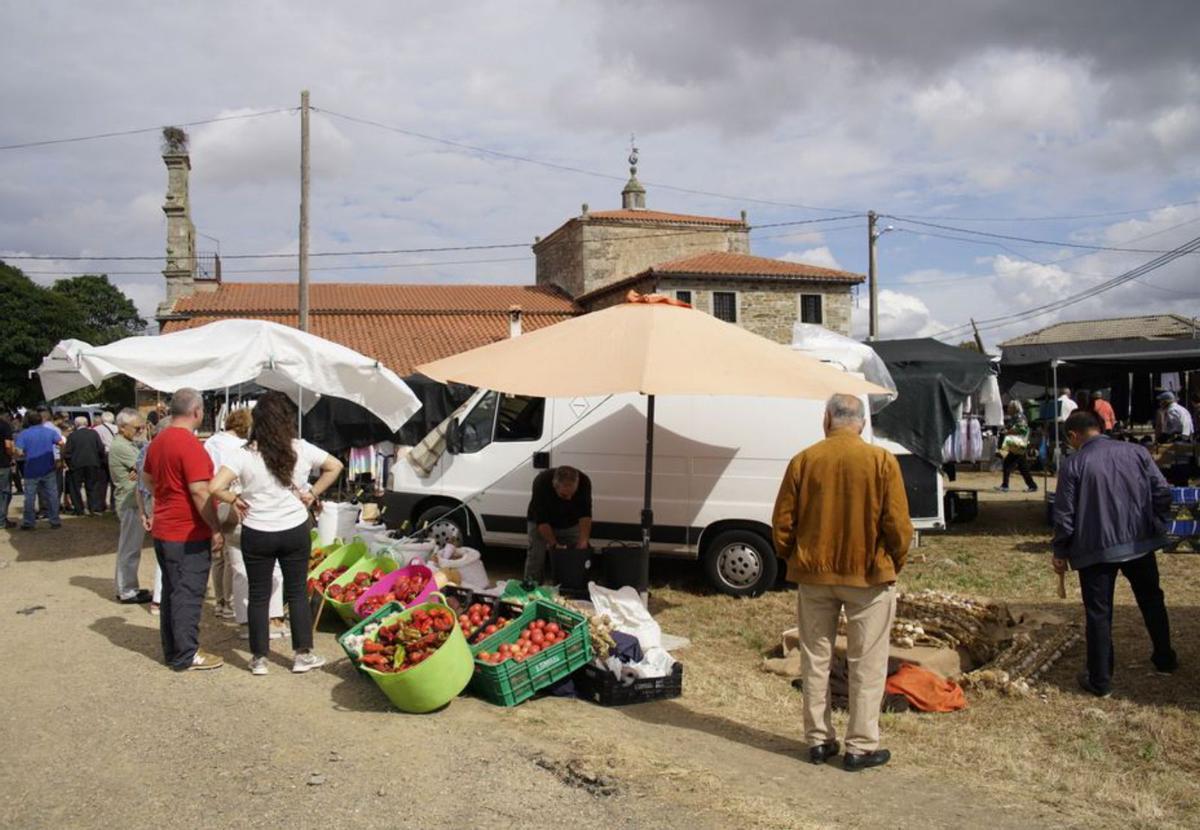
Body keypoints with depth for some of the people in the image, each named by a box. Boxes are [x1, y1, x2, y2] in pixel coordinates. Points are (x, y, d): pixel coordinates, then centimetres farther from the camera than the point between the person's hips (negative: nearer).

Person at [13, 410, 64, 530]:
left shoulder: (23, 434, -5)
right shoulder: (50, 431, 1)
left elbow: (19, 453, -12)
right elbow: (61, 443, -5)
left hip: (31, 470, -1)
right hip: (48, 469, 2)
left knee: (30, 496, 6)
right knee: (52, 495, 7)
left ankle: (28, 522, 8)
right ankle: (55, 520, 9)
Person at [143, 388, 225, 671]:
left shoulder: (158, 440, 8)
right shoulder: (190, 445, -20)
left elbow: (148, 477, 23)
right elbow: (199, 491, -23)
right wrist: (216, 529, -17)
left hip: (163, 529, 9)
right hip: (189, 534, -9)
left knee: (171, 591, 15)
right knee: (189, 594, -1)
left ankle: (172, 650, 24)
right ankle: (186, 656, 5)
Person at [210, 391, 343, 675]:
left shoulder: (243, 455, -13)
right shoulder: (301, 449, -6)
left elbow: (216, 487, -21)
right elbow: (335, 466, 7)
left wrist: (235, 499, -3)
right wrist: (313, 493, 9)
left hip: (257, 534, -1)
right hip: (295, 531, 1)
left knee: (259, 596, 11)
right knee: (297, 592, 13)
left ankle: (259, 659, 20)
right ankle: (303, 654, 20)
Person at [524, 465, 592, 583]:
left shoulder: (584, 482, -29)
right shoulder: (541, 483, -37)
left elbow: (585, 515, -25)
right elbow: (542, 521, -31)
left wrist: (583, 541, -34)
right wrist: (554, 544, -33)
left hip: (570, 523, 2)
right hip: (540, 522, -2)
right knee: (536, 556, -11)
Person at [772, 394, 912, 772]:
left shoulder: (803, 461, -4)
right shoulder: (881, 461, -9)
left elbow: (782, 522, -2)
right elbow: (898, 524, -9)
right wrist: (895, 564, 7)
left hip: (813, 573, 2)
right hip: (868, 574, -2)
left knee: (816, 659, 13)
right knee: (867, 664, 8)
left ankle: (819, 740, 20)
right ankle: (861, 747, 12)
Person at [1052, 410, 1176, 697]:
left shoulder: (1073, 464, -9)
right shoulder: (1136, 452, 0)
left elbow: (1064, 514, -9)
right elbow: (1162, 492, -2)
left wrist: (1060, 552, 3)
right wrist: (1154, 525, 13)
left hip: (1096, 549, -3)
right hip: (1140, 543, 4)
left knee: (1098, 614, 4)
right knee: (1152, 601, 24)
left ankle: (1100, 681, 9)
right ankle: (1165, 659, 39)